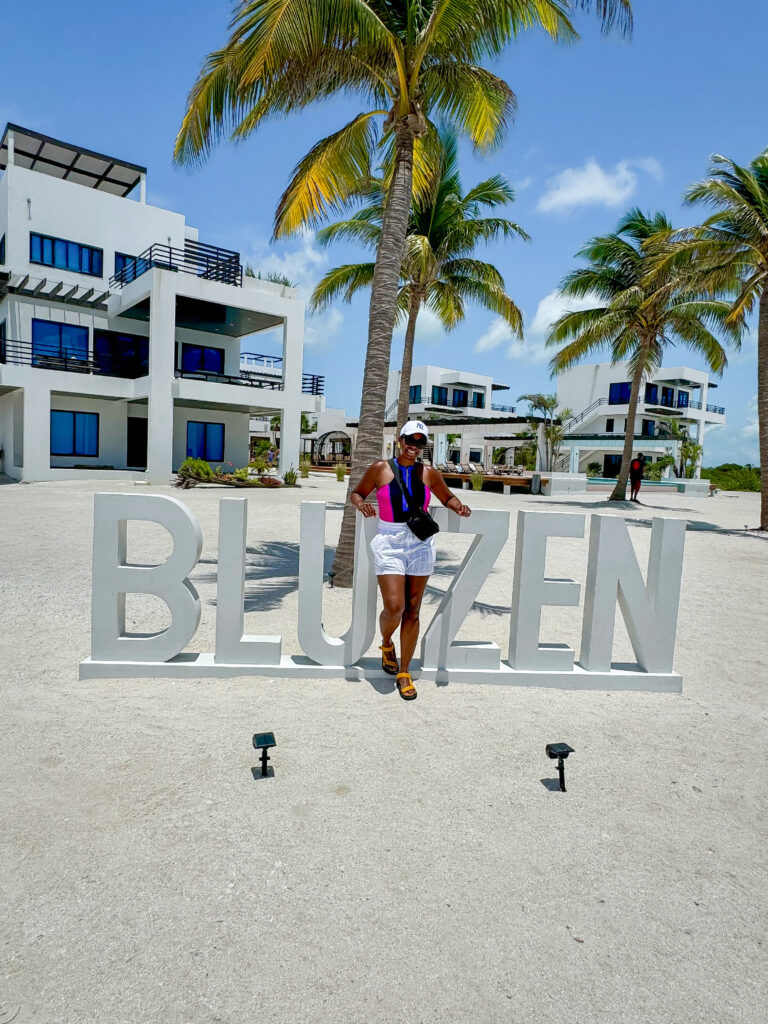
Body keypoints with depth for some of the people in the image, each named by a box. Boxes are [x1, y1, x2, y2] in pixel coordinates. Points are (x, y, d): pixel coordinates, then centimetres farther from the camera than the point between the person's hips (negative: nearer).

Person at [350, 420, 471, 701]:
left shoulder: (430, 474, 7)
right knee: (393, 608, -13)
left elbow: (447, 497, 22)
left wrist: (458, 506, 1)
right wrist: (361, 504, -10)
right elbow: (357, 492, 12)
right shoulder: (380, 469, 0)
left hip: (421, 544, 3)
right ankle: (386, 644, 24)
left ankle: (404, 673, 20)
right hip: (389, 543, -2)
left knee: (412, 611, 6)